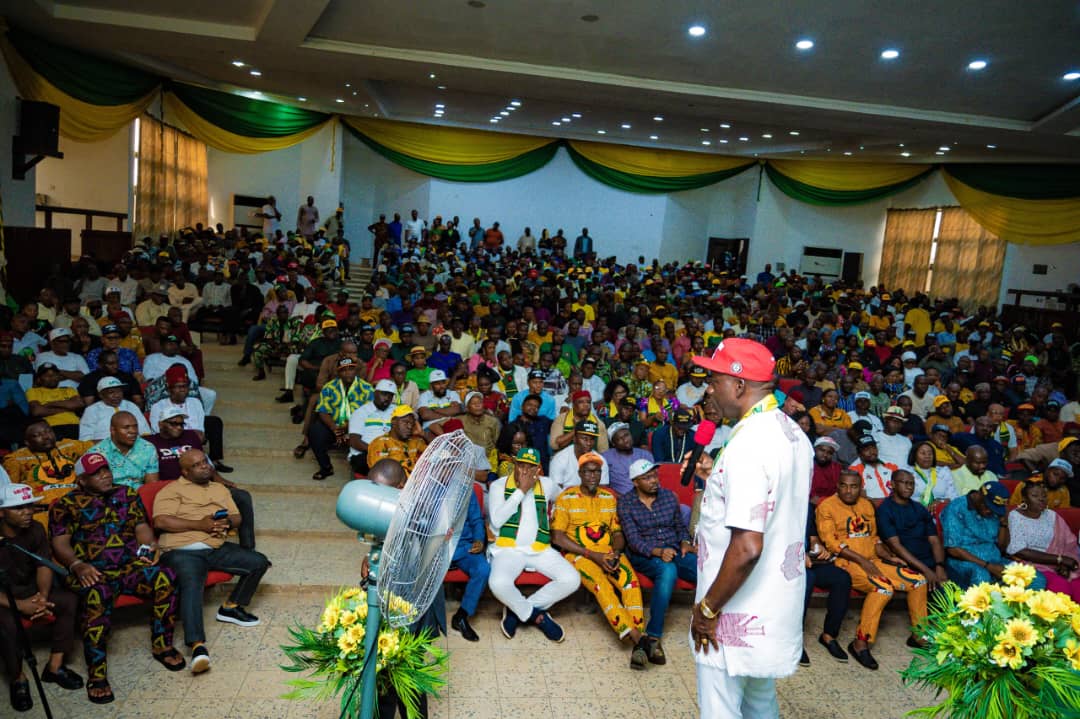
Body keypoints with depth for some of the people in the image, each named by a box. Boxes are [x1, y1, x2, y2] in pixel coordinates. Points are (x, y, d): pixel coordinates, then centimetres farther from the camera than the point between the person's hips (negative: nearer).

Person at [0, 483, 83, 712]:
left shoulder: (35, 530, -6)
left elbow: (44, 566, -4)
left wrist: (43, 595, -23)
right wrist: (19, 605, -30)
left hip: (30, 589, 5)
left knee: (69, 600, -17)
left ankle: (55, 667, -6)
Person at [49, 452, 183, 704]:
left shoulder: (127, 494, 22)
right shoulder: (66, 504, 13)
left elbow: (142, 526, 15)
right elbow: (60, 543, 2)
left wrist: (148, 546, -7)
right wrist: (78, 565, -17)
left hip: (131, 566, 3)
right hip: (93, 572, -3)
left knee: (165, 578, -28)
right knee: (97, 595, -38)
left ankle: (161, 645, -7)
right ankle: (96, 673, -27)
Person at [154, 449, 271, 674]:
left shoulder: (220, 489, 25)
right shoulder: (172, 490, 5)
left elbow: (237, 517, 21)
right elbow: (160, 521, -10)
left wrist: (227, 522, -5)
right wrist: (199, 524, -14)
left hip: (216, 548, 6)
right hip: (183, 550, -6)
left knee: (259, 562, -4)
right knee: (191, 585, -34)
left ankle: (231, 607, 13)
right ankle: (197, 645, -43)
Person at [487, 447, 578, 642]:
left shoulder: (547, 484, 10)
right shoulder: (499, 485, 2)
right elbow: (496, 520, -11)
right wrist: (521, 490, -12)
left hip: (540, 550, 3)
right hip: (508, 549, -3)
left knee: (572, 580, -20)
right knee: (499, 583, -35)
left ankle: (518, 610, -3)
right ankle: (536, 615, -4)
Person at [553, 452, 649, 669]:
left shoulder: (609, 497, 15)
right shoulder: (566, 497, 2)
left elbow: (618, 533, 16)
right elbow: (557, 537, -4)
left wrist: (616, 552, -8)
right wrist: (592, 554, -12)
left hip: (609, 553, 4)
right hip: (579, 554, -3)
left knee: (631, 580, -29)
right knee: (602, 585, -34)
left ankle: (638, 638, -35)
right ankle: (637, 638, -38)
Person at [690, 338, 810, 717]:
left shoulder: (748, 444, -25)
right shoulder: (793, 434, 5)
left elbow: (747, 547, -29)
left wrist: (708, 608, -18)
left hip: (738, 615, -9)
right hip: (778, 605, 9)